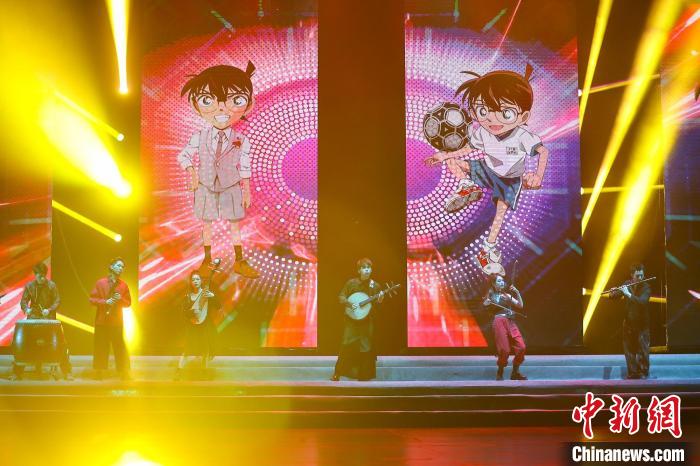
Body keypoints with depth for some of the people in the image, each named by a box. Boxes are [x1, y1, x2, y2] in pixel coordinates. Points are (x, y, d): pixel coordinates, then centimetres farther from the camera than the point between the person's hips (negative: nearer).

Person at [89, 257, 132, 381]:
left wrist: (121, 299, -10)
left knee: (120, 346, 0)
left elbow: (128, 303, 11)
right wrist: (105, 302, -14)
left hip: (117, 321, 1)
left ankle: (124, 372, 3)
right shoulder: (100, 283, 1)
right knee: (101, 346, 2)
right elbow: (92, 299, 0)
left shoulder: (123, 285, 6)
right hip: (102, 320, -1)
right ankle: (98, 372, 10)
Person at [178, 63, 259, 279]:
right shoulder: (199, 138, -8)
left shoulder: (241, 141, -9)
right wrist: (192, 172, -9)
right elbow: (183, 155, 5)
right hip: (205, 188, 1)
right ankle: (207, 260, 25)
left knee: (235, 226, 7)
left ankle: (240, 262, 18)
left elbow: (245, 168, -1)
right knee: (206, 225, 11)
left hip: (231, 189, -1)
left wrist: (247, 191, 2)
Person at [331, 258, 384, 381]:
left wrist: (380, 299, -12)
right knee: (347, 346, -8)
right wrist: (349, 303, -16)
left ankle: (363, 376, 8)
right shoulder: (351, 283, -1)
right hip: (352, 319, -2)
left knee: (366, 348, -1)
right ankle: (337, 374, 1)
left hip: (367, 321, 2)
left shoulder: (375, 286, 4)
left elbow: (377, 305, 8)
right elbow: (341, 297, 1)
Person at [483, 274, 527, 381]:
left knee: (521, 347, -6)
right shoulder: (490, 296, 7)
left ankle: (515, 372, 10)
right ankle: (500, 373, 13)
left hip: (511, 322, 4)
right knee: (504, 350, -9)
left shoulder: (507, 295, 18)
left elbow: (520, 305, 14)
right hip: (500, 322, -4)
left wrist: (517, 293, 5)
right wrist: (486, 303, -20)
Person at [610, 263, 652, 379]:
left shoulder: (646, 287, -11)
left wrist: (628, 294, -34)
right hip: (628, 322, 4)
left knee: (642, 349, -1)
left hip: (642, 323, -4)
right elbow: (615, 296, 4)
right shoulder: (626, 284, 3)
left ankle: (644, 372, 10)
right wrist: (613, 293, -19)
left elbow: (642, 301, -26)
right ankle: (632, 372, 15)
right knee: (628, 348, 7)